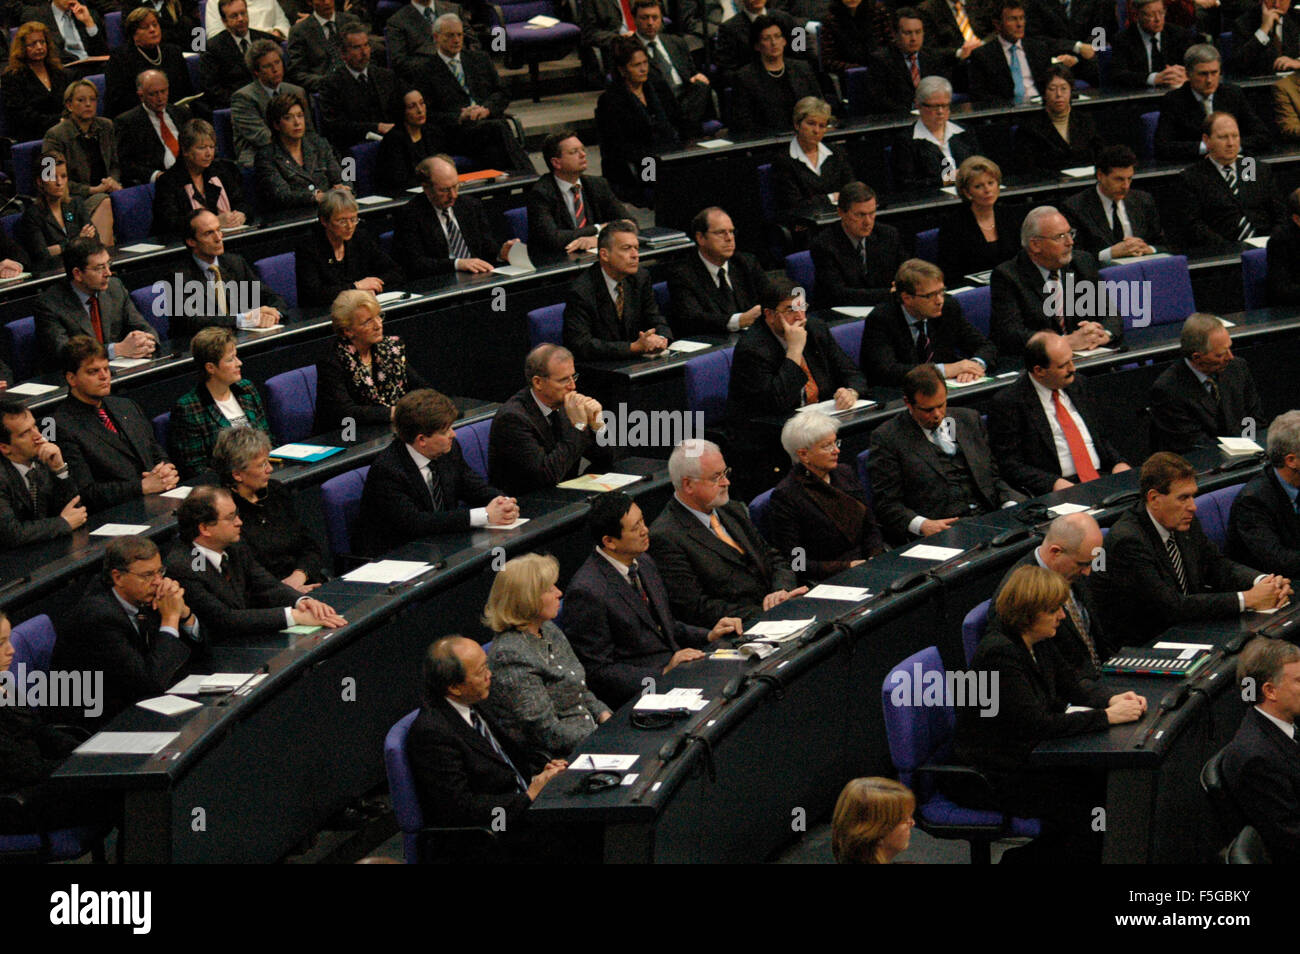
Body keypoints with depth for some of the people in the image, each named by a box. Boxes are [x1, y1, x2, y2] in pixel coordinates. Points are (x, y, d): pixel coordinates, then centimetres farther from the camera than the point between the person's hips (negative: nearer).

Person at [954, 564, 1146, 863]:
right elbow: (1036, 724, -28)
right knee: (1085, 811, -15)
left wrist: (1111, 700, -4)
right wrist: (1106, 716, -24)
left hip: (1022, 757, 9)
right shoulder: (999, 653, -24)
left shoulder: (1039, 642, 3)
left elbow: (1071, 688, 17)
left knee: (1104, 789, -4)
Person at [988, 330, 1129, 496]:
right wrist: (1054, 483, -22)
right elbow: (1010, 465, -8)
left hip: (1101, 477, 7)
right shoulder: (1008, 403, -4)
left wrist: (1118, 463, 4)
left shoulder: (1077, 385, 17)